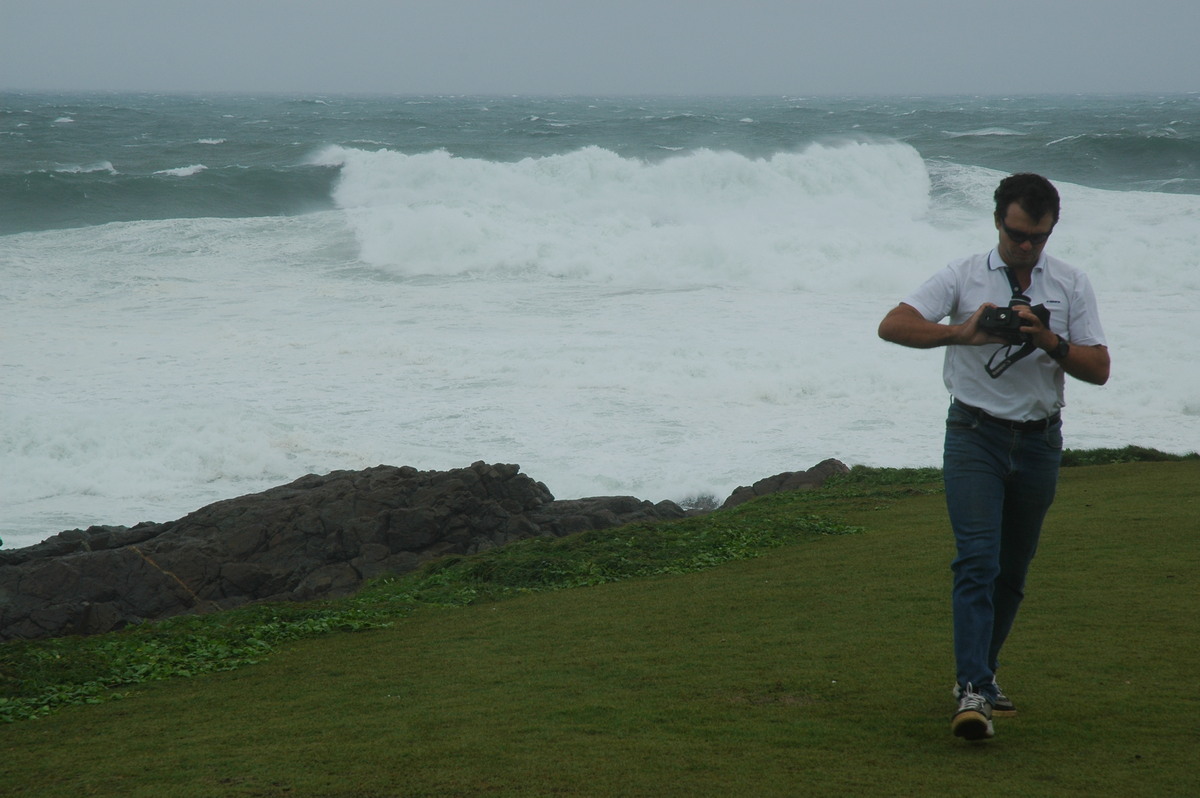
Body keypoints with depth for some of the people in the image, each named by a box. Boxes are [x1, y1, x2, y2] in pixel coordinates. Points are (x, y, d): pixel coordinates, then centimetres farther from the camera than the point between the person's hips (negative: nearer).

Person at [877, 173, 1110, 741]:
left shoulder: (1072, 286, 6)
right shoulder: (963, 277, 0)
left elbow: (1099, 369, 2)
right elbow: (893, 326, -11)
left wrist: (1051, 343, -16)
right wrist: (961, 333, -25)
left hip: (1039, 441, 3)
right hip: (975, 434, -3)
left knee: (1013, 569, 11)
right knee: (978, 561, -16)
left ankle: (982, 673, 28)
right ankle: (973, 693, -22)